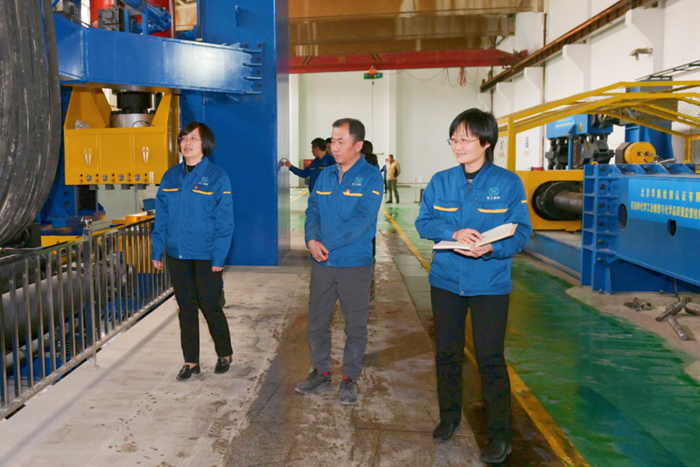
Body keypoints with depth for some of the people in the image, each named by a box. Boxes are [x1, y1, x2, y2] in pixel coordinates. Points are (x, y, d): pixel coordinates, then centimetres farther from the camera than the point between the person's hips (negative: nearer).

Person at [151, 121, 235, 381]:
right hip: (177, 254, 5)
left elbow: (224, 222, -9)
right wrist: (157, 251, 6)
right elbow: (161, 218, 10)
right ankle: (191, 362, 24)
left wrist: (219, 257, -14)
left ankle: (224, 354, 26)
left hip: (206, 256, -4)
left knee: (210, 307, 4)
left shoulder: (217, 177, -7)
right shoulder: (170, 177, 7)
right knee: (186, 308, 11)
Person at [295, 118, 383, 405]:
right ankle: (321, 373, 29)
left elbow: (362, 221, -18)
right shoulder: (325, 176, 8)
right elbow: (313, 211, 7)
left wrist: (327, 244, -20)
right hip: (322, 263, 5)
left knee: (355, 325, 7)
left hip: (355, 263, -5)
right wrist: (312, 240, -12)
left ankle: (350, 378, 23)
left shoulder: (370, 177, -9)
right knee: (317, 320, 13)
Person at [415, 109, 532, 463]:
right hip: (446, 281, 4)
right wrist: (454, 233, -18)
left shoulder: (508, 183, -5)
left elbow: (521, 231, -7)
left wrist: (491, 248, -25)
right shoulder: (440, 181, 4)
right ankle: (449, 416, 36)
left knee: (490, 359, 0)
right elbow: (423, 222, 1)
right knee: (447, 353, 15)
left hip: (489, 284, -3)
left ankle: (500, 434, 17)